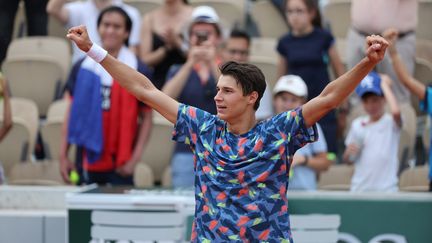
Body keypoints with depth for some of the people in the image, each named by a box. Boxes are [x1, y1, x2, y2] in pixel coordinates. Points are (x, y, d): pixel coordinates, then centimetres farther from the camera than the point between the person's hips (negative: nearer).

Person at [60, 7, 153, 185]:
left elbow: (146, 117, 2)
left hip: (119, 165, -3)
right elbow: (72, 112, 12)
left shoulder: (138, 71, 0)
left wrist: (135, 158, -7)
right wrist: (63, 155, 7)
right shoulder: (82, 68, 7)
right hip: (87, 160, 3)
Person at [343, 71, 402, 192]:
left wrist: (385, 85, -14)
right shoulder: (357, 124, 10)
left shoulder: (391, 122, -3)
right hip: (359, 189, 4)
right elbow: (347, 159, 18)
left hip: (386, 190, -4)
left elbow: (396, 111, -29)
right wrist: (349, 153, -8)